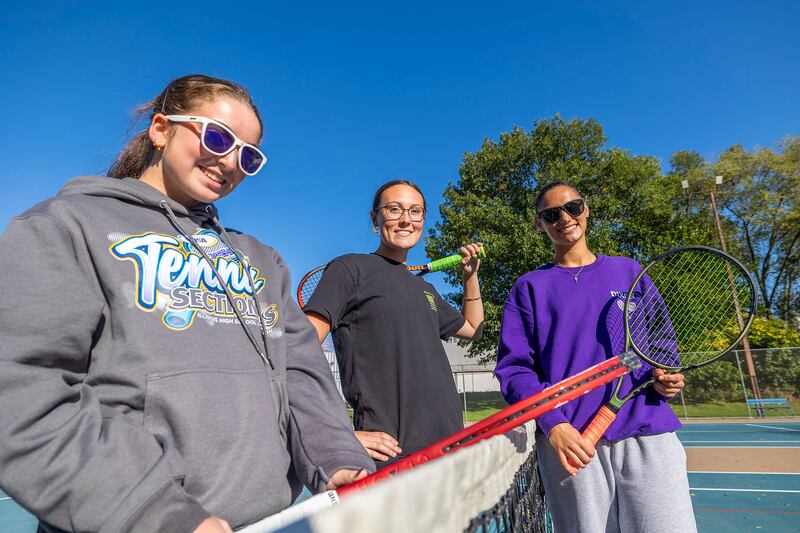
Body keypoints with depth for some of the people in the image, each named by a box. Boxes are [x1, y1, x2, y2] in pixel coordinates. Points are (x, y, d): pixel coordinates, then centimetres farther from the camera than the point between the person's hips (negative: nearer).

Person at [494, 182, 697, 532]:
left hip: (648, 434, 2)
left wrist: (664, 377, -3)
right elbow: (515, 367, -2)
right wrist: (553, 424, -15)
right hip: (573, 442, -2)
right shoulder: (529, 287, 6)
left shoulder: (627, 271, 14)